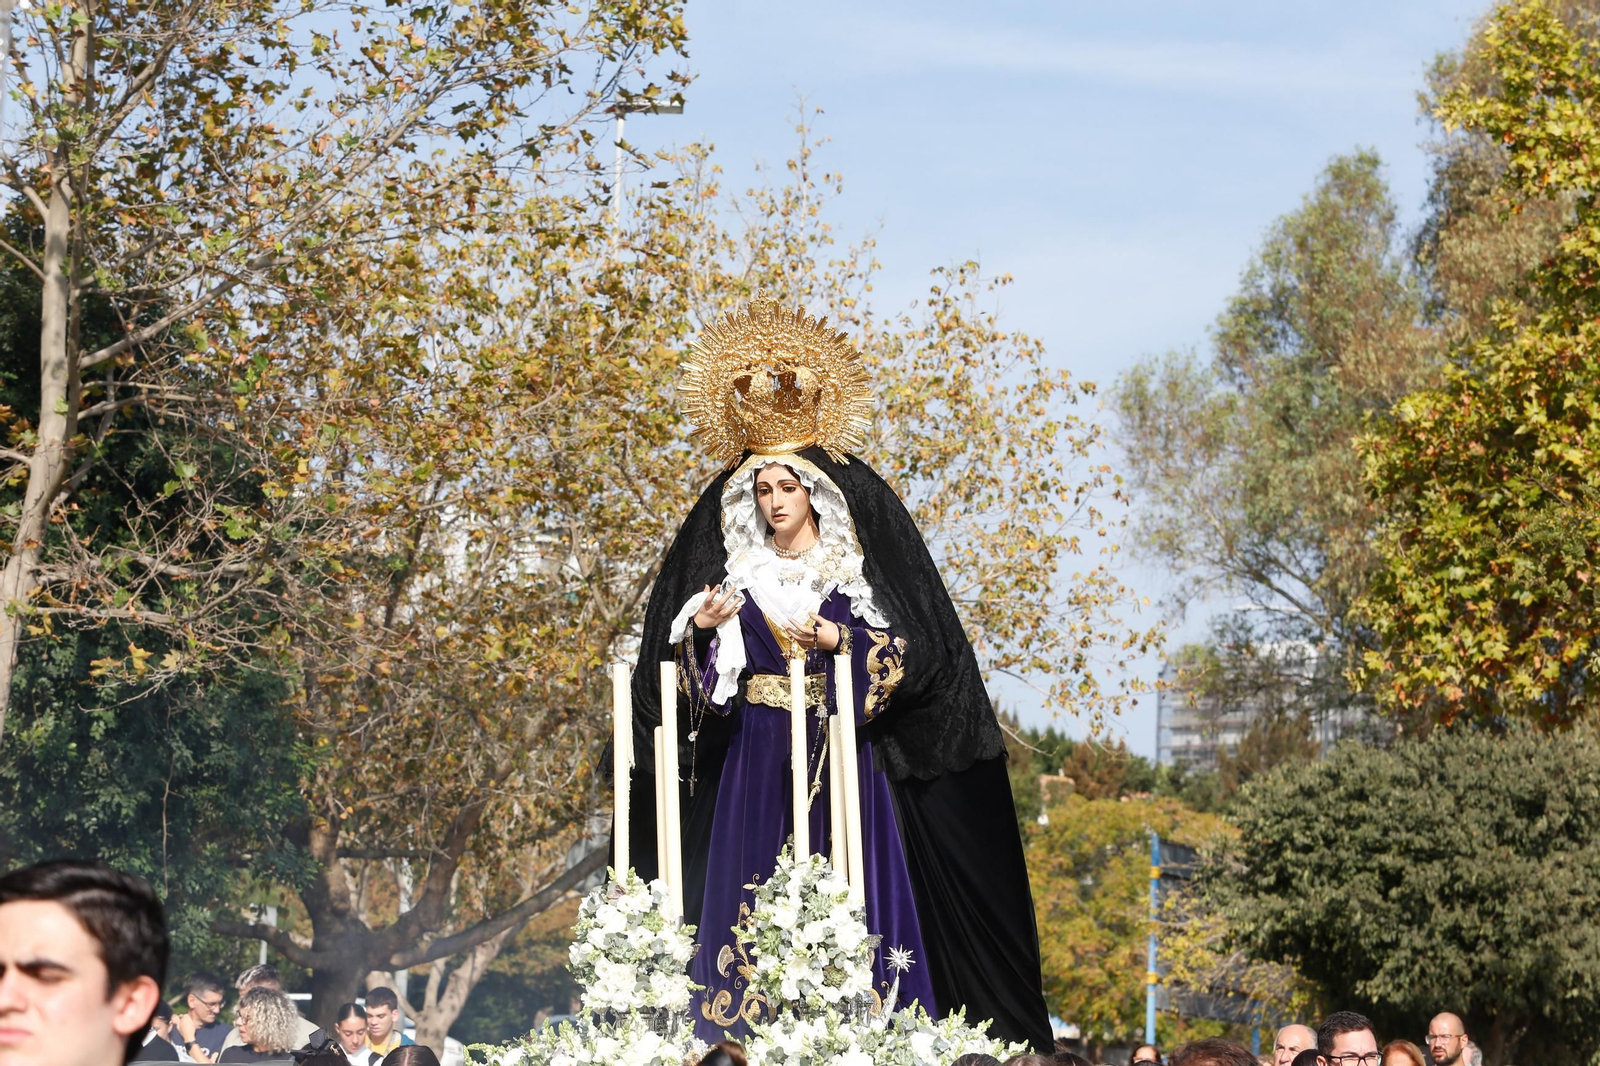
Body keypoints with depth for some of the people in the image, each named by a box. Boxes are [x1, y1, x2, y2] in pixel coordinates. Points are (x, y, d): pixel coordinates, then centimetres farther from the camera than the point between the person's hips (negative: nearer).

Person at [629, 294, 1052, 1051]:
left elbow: (912, 650, -4)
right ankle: (742, 1038, -1)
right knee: (752, 900, -2)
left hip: (843, 753, -3)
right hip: (755, 760, 3)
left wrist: (839, 640, -16)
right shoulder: (735, 572, 11)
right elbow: (693, 674, 10)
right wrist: (702, 629, -10)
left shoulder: (854, 568, 2)